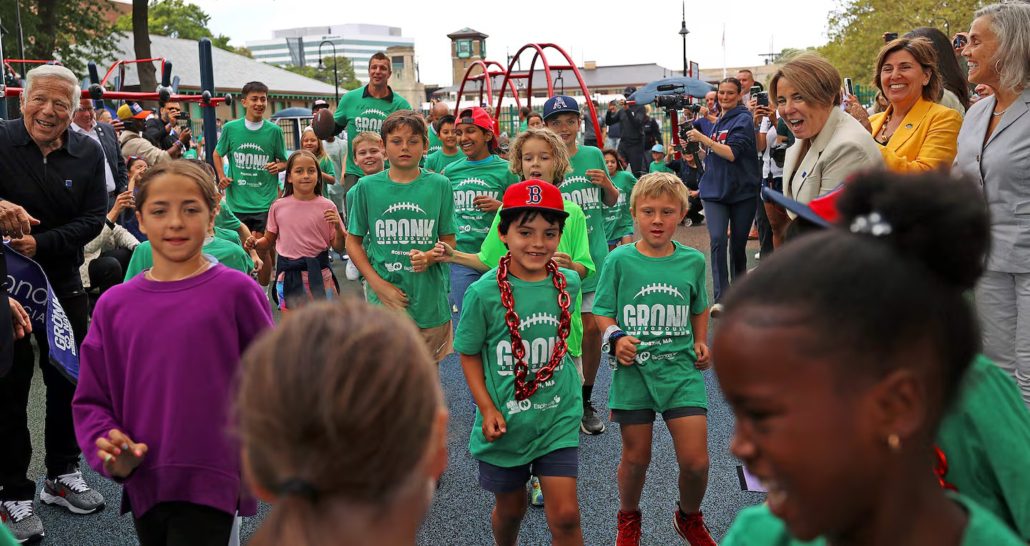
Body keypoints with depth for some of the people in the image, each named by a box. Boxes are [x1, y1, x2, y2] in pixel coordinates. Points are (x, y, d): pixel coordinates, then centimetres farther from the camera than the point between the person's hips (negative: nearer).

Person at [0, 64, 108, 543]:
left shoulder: (88, 154, -3)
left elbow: (93, 219, -6)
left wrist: (40, 244, -20)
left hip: (62, 282, 4)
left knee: (69, 379, 13)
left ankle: (61, 476, 30)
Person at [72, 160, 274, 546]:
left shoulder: (237, 292, -7)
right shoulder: (114, 305, 3)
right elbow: (91, 399, 7)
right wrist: (111, 454, -9)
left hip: (210, 484, -4)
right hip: (144, 483, 4)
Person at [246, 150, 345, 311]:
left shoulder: (327, 207, -6)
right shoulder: (278, 206, -1)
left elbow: (338, 247, -2)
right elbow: (269, 239, 11)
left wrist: (338, 227, -20)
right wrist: (255, 243, -9)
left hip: (318, 274, -2)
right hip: (288, 276, 2)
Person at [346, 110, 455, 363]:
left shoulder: (440, 185, 0)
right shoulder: (367, 187, 0)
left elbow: (449, 241, 5)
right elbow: (353, 241, 5)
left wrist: (429, 257, -17)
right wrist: (378, 284, -7)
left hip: (429, 301, 1)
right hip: (383, 302, -1)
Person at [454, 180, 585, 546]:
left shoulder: (568, 283, -5)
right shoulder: (484, 293, -15)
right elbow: (470, 354, -6)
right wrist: (487, 409, -13)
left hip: (558, 419, 1)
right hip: (505, 423, -1)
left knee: (565, 515, -3)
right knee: (510, 509, 17)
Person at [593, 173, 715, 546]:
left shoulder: (693, 261, 1)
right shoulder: (620, 260, -6)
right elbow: (602, 311, 0)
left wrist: (701, 342, 5)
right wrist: (616, 337, -18)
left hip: (681, 368, 1)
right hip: (634, 370, -1)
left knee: (695, 461, -2)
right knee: (636, 458, 10)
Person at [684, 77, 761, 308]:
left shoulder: (743, 120, -7)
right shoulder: (719, 121, 14)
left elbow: (732, 153, -19)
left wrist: (703, 139, -18)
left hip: (742, 191, -4)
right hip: (715, 191, 4)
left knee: (738, 244, 5)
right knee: (718, 239, -14)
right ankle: (721, 297, -17)